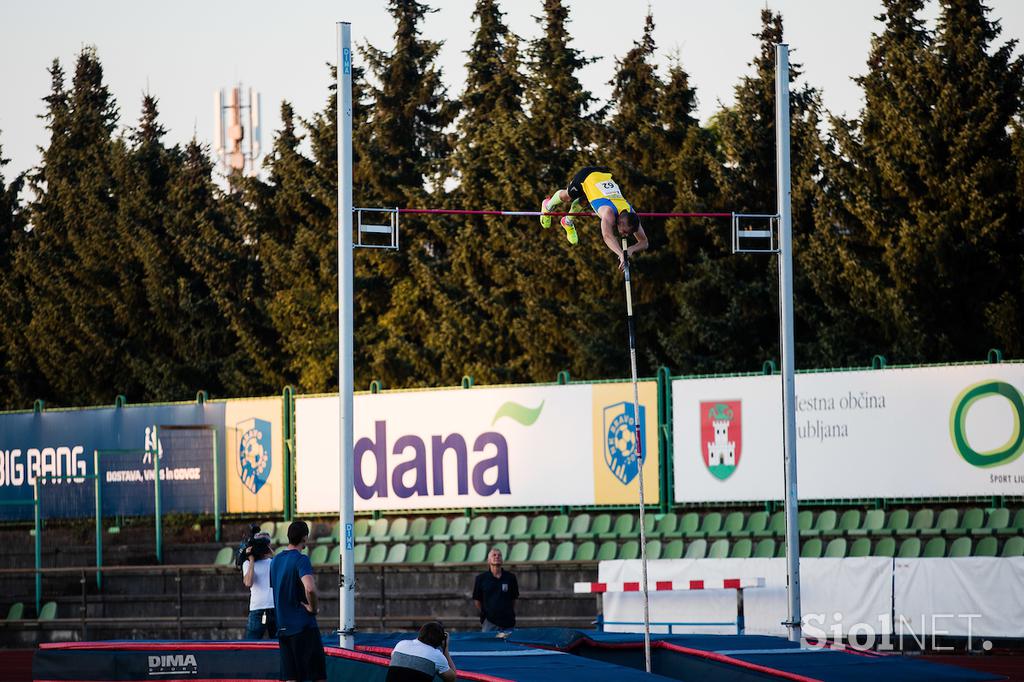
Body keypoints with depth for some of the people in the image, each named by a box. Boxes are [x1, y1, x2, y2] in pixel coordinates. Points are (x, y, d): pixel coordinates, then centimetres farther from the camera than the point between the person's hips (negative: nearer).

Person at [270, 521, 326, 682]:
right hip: (304, 626, -7)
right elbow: (310, 588, -29)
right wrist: (312, 607, -13)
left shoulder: (275, 561, 12)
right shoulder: (301, 560, -13)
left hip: (283, 626, 7)